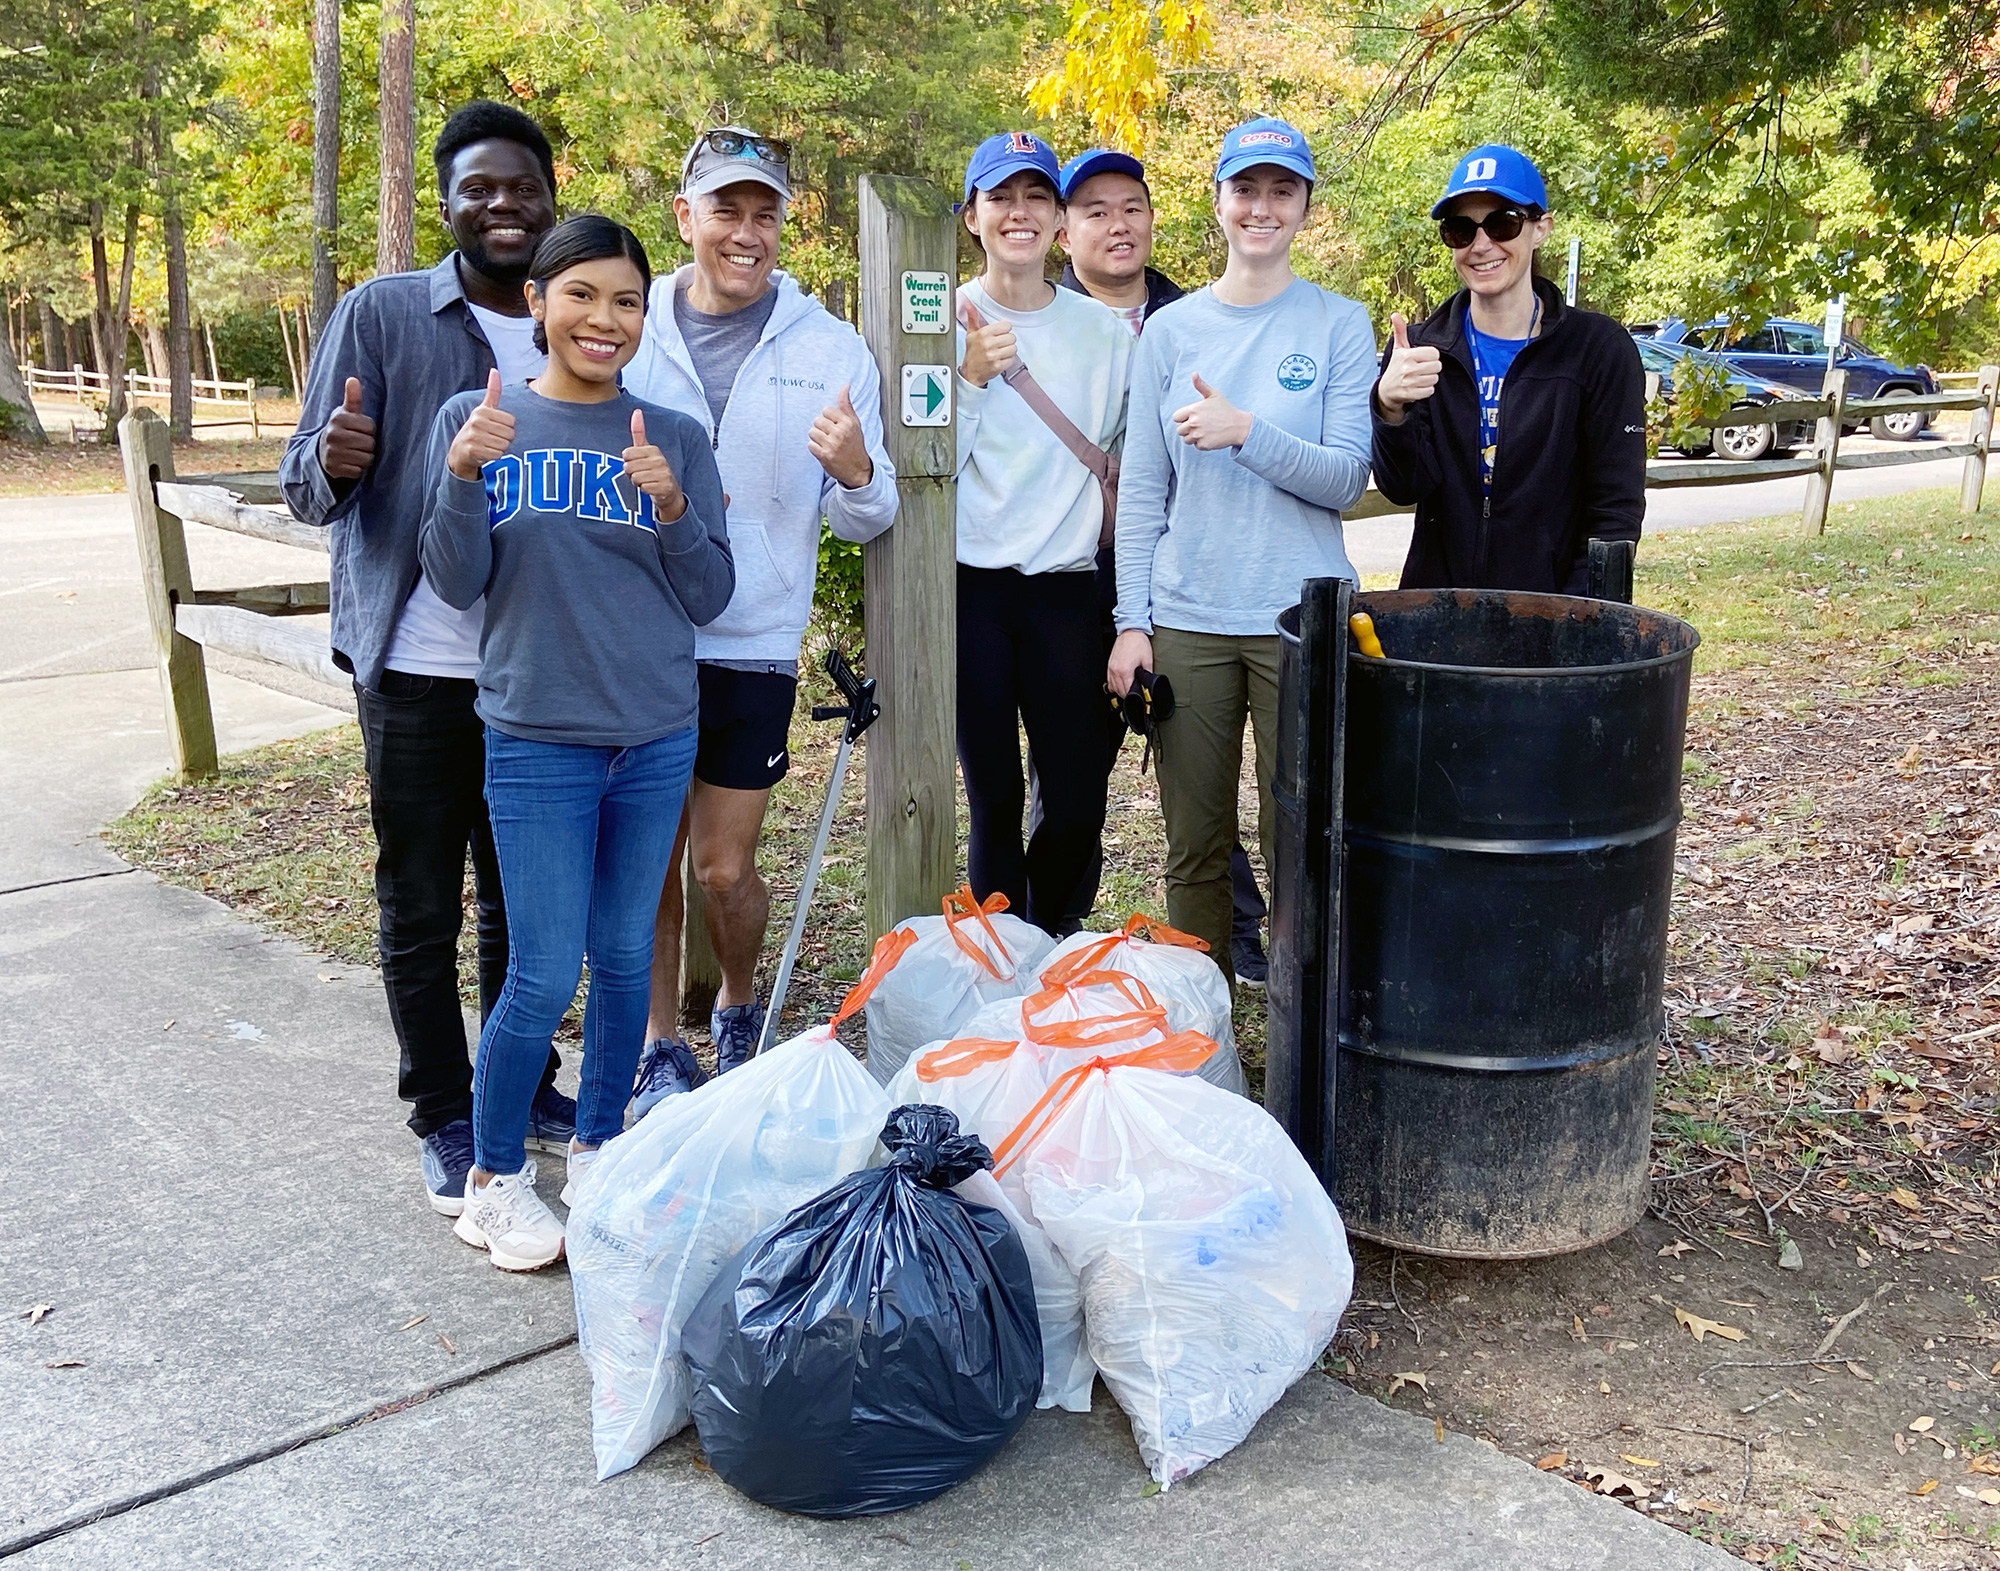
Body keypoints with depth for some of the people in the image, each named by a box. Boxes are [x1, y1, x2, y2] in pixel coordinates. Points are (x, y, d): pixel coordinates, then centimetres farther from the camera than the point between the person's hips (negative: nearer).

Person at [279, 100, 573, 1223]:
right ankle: (447, 1120, 20)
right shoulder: (381, 314, -2)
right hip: (419, 666, -3)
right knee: (422, 909, 6)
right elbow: (308, 491, -4)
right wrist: (334, 462, -26)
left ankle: (525, 1085, 30)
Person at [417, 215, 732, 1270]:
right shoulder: (477, 421, 1)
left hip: (657, 737, 3)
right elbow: (456, 582, -4)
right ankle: (494, 1178, 17)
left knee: (625, 958, 11)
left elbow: (708, 599, 1)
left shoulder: (676, 440, 4)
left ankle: (598, 1146, 30)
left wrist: (671, 507, -16)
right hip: (536, 738, -2)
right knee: (544, 977, -4)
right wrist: (465, 476, -20)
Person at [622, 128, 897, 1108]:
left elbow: (865, 522, 2)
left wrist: (856, 471, -20)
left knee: (723, 869, 4)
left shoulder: (830, 348, 1)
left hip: (754, 647, -1)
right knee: (648, 857, 8)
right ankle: (661, 1048, 26)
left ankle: (739, 1012, 33)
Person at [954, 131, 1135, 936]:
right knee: (995, 799, 2)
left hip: (1063, 587, 2)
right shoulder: (947, 323, 1)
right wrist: (971, 378, -17)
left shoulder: (1104, 331, 8)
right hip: (970, 586, -2)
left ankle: (1050, 943, 26)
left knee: (1078, 803, 0)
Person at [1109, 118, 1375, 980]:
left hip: (1299, 619, -2)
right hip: (1186, 619, 2)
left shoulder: (1340, 326, 2)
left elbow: (1346, 478, -5)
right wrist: (1132, 621, 1)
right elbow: (1141, 490, 7)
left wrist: (1247, 433, -19)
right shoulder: (1169, 329, 8)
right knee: (1194, 844, 8)